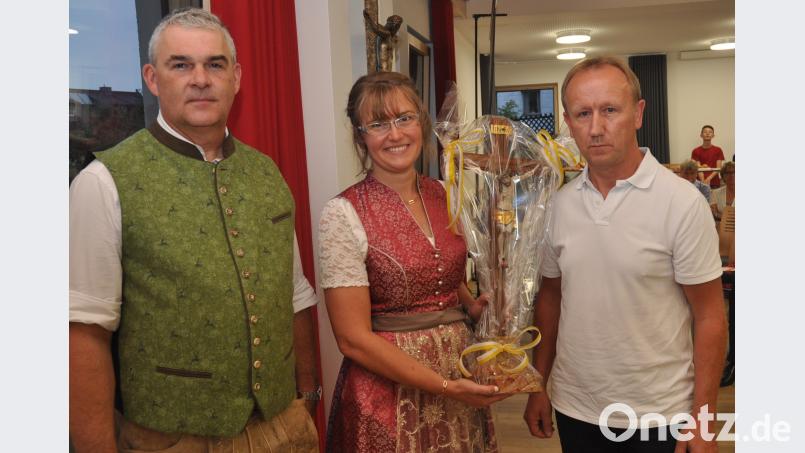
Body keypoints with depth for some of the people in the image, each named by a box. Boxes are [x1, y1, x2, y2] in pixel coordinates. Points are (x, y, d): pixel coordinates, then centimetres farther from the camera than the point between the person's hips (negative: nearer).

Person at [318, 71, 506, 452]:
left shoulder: (444, 195, 1)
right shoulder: (343, 214, -15)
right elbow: (354, 338, -16)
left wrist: (474, 305, -3)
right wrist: (444, 386, -17)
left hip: (461, 368, 5)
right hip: (389, 383, -5)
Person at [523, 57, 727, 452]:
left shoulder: (682, 203, -13)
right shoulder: (559, 204, -1)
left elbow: (709, 317, -10)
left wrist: (701, 421, -11)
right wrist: (538, 386, 7)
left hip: (657, 416, -3)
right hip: (573, 409, 4)